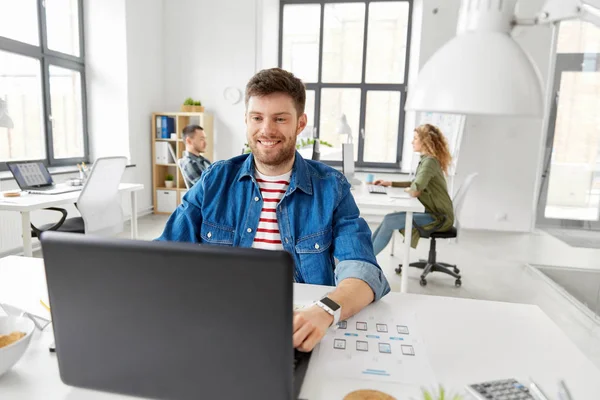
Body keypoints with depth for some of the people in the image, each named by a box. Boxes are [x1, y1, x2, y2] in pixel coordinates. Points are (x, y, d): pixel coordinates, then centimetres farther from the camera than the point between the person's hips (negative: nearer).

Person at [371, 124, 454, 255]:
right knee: (389, 219, 3)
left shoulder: (430, 161, -18)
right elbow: (417, 184, 23)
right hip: (434, 214, 9)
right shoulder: (426, 159, 12)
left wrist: (407, 189, -6)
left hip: (440, 218, -9)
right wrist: (390, 183, 15)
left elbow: (415, 191, -30)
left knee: (389, 221, -15)